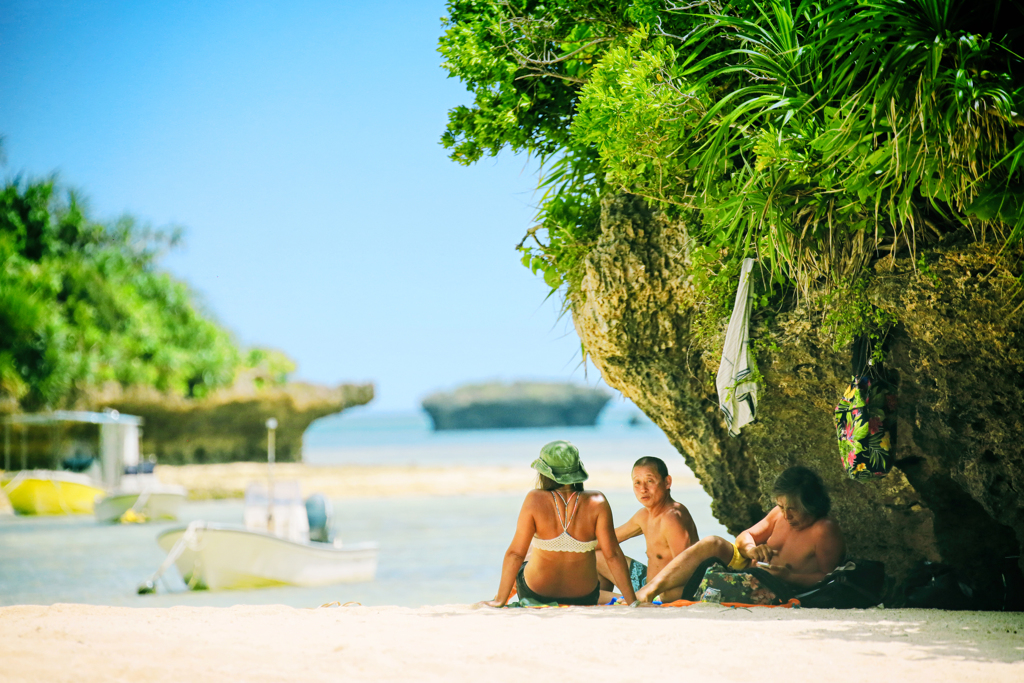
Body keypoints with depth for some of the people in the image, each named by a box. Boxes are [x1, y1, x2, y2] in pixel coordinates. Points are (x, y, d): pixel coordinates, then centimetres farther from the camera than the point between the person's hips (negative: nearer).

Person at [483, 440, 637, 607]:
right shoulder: (596, 502, -18)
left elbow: (515, 553, -18)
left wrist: (500, 600, -10)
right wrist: (633, 602, -11)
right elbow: (612, 554, -18)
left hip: (535, 593, -1)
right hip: (584, 598, 1)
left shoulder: (534, 500, -19)